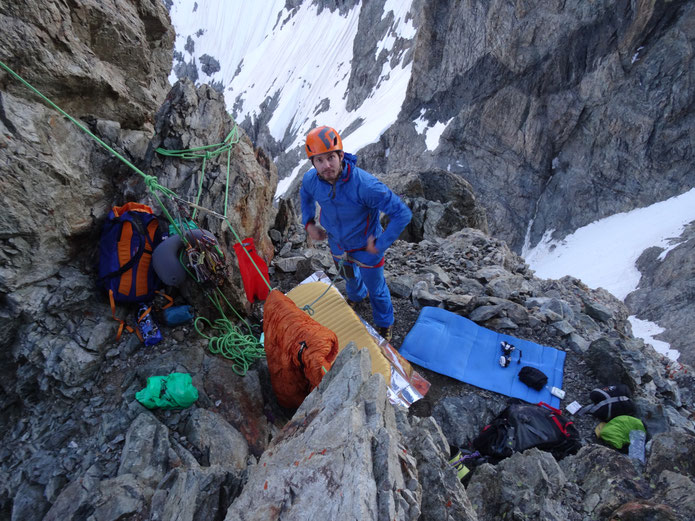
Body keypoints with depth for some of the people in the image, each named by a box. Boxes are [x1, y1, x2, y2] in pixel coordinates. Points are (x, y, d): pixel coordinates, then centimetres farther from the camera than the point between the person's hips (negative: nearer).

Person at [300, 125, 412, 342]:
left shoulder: (364, 184, -39)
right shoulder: (311, 179, -21)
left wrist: (380, 244, -28)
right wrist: (308, 222, -4)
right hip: (337, 244, 5)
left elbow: (402, 214, -34)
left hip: (365, 248, -5)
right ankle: (356, 296, 69)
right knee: (348, 276, 33)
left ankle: (384, 324, 46)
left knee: (376, 289, 16)